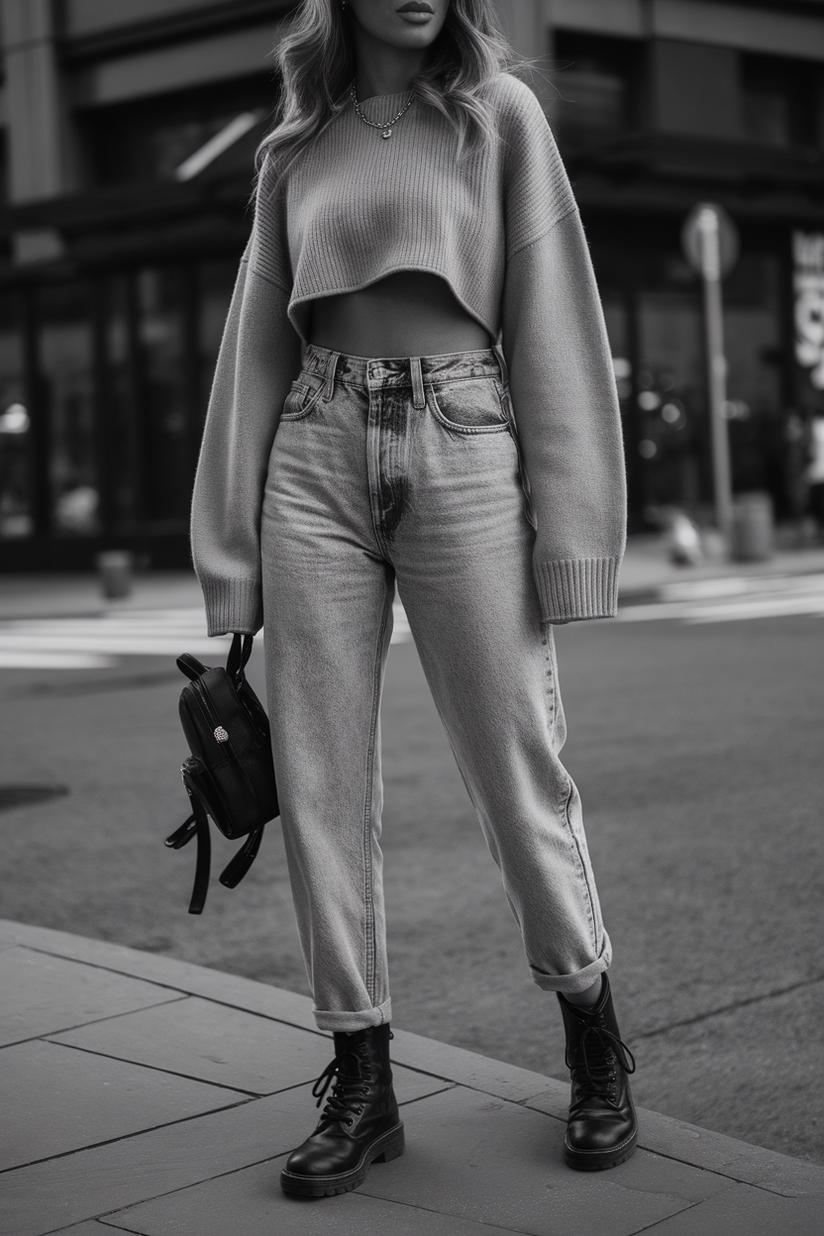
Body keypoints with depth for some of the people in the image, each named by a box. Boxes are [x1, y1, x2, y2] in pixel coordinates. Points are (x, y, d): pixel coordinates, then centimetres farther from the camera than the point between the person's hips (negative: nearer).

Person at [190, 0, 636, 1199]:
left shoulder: (499, 115, 7)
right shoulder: (296, 153, 14)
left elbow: (554, 318, 1)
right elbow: (257, 347, 12)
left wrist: (568, 529, -7)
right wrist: (235, 554, 6)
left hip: (463, 448, -3)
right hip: (316, 460, 3)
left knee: (517, 763, 0)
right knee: (319, 778, 0)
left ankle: (595, 1043, 20)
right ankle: (362, 1080, 10)